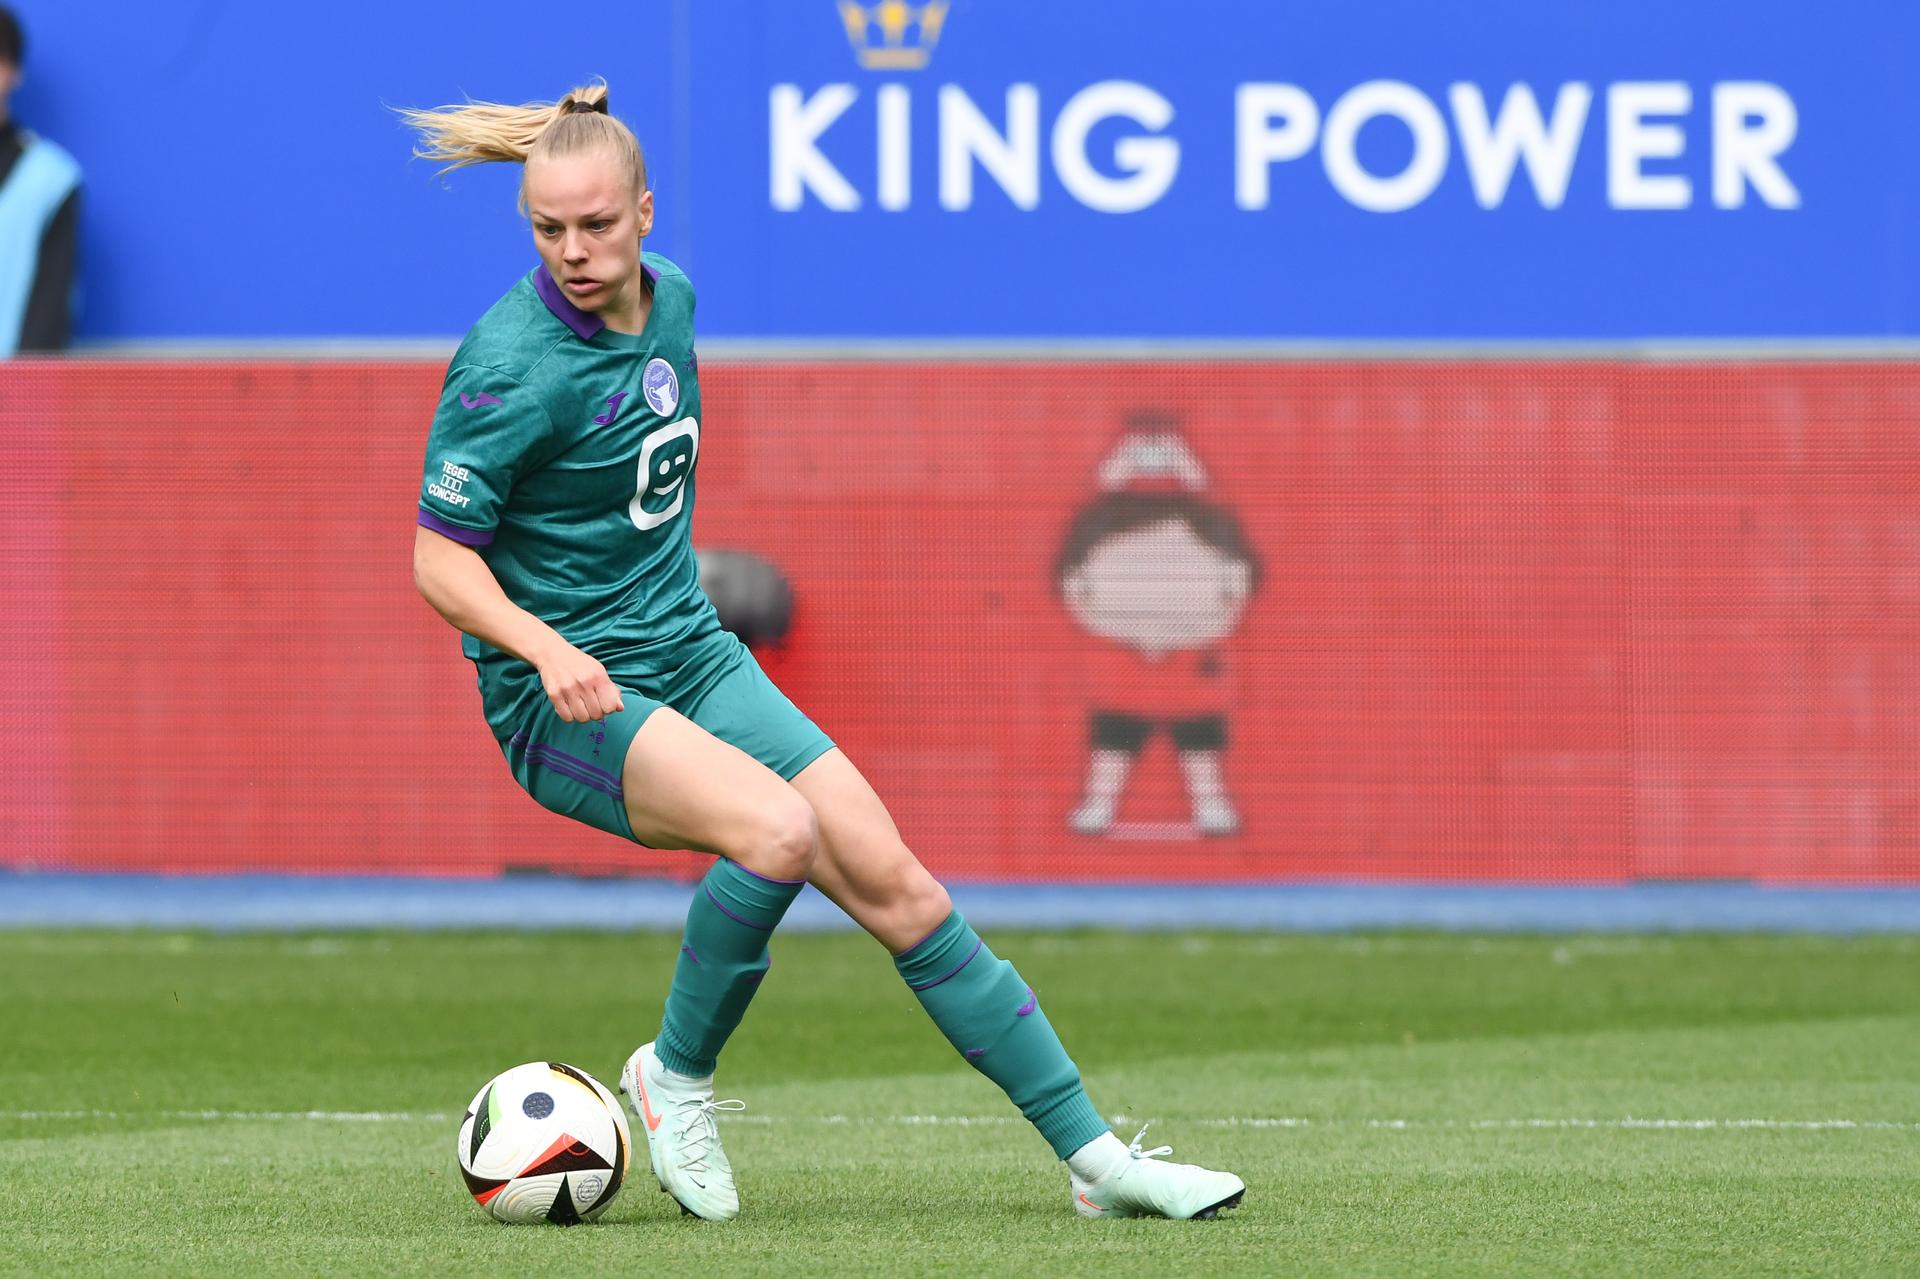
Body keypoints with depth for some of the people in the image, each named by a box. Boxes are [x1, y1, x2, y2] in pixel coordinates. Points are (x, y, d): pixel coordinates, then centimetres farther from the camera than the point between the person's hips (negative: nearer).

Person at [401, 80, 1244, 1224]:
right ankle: (677, 1076, -9)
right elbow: (440, 558, -16)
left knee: (895, 882, -3)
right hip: (566, 696, -7)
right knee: (777, 829, -33)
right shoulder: (515, 366, -18)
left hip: (692, 657, 7)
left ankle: (1096, 1158, 0)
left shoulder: (668, 299, 4)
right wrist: (546, 647, -31)